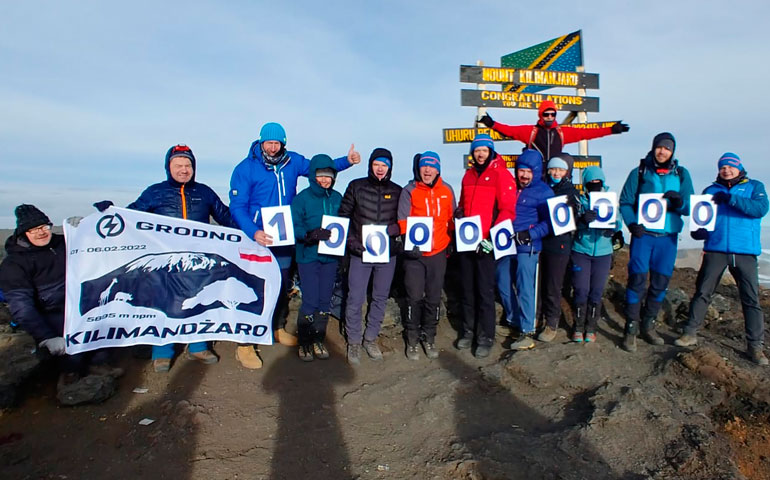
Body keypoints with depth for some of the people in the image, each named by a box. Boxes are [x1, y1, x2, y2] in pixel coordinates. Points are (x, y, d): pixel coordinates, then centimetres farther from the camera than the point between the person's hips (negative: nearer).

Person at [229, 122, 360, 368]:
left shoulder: (293, 162, 4)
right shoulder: (246, 168, -9)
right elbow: (237, 207, -12)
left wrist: (347, 160, 3)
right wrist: (253, 232, -27)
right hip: (257, 238, -4)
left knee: (283, 285, 16)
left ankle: (279, 327, 37)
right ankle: (245, 343, 8)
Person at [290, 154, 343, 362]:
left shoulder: (337, 198, 7)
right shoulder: (302, 198, -5)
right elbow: (294, 227, -10)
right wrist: (311, 235, -28)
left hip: (330, 256, 4)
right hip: (308, 256, -4)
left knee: (325, 301, 10)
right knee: (310, 302, -4)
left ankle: (318, 340, 25)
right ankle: (304, 342, 14)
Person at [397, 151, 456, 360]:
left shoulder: (447, 191, 6)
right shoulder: (409, 191, -3)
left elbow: (451, 219, 14)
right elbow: (403, 221, -8)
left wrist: (451, 244, 14)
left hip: (438, 253, 3)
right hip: (415, 254, -3)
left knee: (434, 298, 11)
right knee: (414, 297, 0)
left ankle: (429, 337, 27)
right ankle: (412, 339, 17)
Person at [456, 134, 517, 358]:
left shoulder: (501, 174, -5)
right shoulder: (468, 175, 15)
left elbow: (508, 210, -11)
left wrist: (492, 238, -18)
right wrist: (459, 213, 2)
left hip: (487, 242, -5)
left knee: (485, 291, 0)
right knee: (467, 289, 12)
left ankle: (485, 337, 12)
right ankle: (468, 331, 25)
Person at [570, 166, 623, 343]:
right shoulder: (580, 201, 1)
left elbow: (617, 222, -3)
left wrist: (613, 227, -26)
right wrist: (582, 219, -34)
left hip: (603, 253, 2)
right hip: (581, 251, -1)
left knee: (596, 292, 4)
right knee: (581, 290, -1)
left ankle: (591, 328, 18)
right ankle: (578, 327, 15)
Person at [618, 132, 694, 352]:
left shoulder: (681, 174, 8)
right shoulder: (639, 172, 1)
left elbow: (690, 207, 6)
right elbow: (625, 202, 0)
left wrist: (680, 202, -17)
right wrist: (631, 223, -16)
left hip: (668, 236, 3)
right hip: (643, 234, -3)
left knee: (660, 282, 9)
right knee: (637, 279, -5)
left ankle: (648, 326, 26)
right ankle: (631, 330, 3)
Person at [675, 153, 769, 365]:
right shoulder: (711, 190, 15)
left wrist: (730, 199, -18)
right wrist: (698, 230, -8)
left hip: (745, 252, -1)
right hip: (715, 250, 1)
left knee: (751, 298, 0)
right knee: (702, 292, 2)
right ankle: (690, 333, 12)